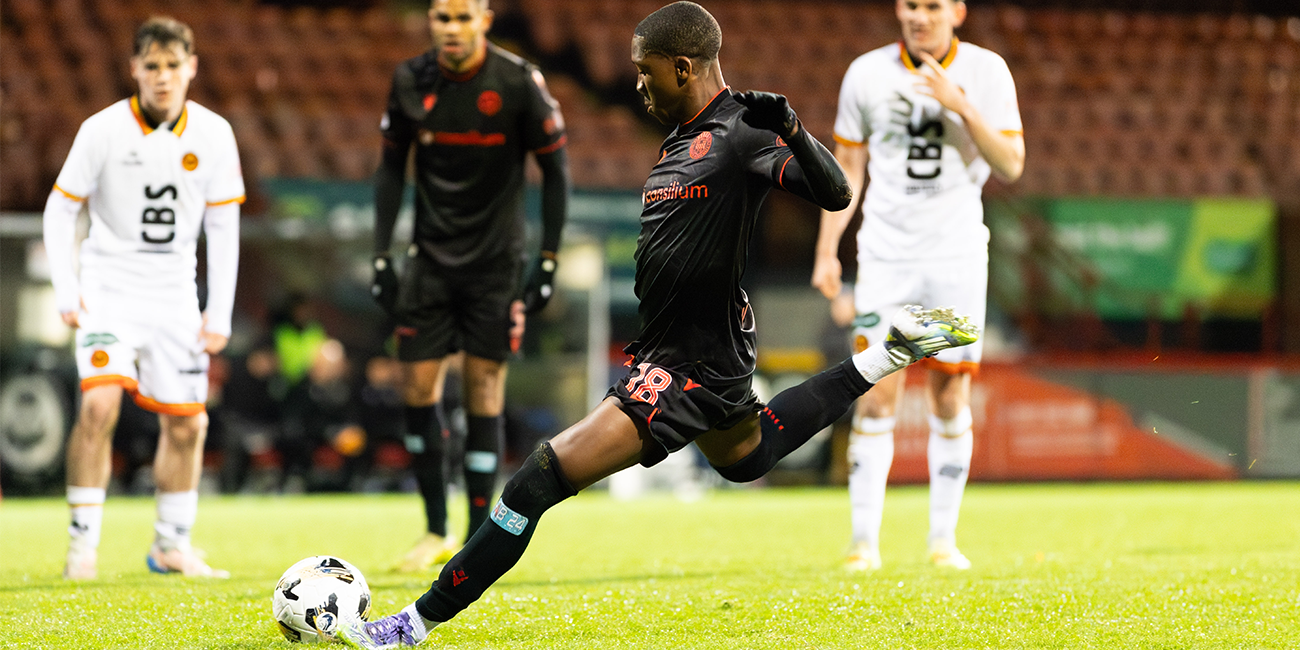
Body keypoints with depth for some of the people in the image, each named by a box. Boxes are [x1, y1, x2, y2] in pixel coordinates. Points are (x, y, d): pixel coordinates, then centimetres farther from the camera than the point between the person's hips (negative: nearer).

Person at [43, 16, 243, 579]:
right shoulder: (103, 129, -10)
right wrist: (64, 289, -10)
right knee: (99, 404, -21)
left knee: (187, 423, 5)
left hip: (174, 296, 3)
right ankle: (82, 543, -13)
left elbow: (223, 226, 3)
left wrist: (220, 312, -1)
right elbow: (61, 206, -2)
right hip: (109, 288, -3)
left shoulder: (213, 134, -2)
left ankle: (171, 545, 22)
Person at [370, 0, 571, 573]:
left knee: (484, 392, -5)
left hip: (495, 261, -3)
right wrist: (382, 256, 4)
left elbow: (554, 169, -4)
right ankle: (436, 531, 13)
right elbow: (391, 168, 8)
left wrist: (548, 262, -7)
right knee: (417, 389, -1)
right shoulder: (410, 81, -2)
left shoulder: (519, 83, -12)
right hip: (431, 258, 3)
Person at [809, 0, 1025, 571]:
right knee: (877, 397, -7)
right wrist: (827, 251, 5)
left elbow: (1011, 165, -6)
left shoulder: (985, 71, 0)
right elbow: (847, 166, 10)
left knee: (951, 397, 0)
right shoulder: (867, 73, 2)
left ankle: (943, 538, 9)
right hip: (886, 252, 0)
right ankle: (864, 540, -5)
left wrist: (960, 105, -18)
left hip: (957, 253, 0)